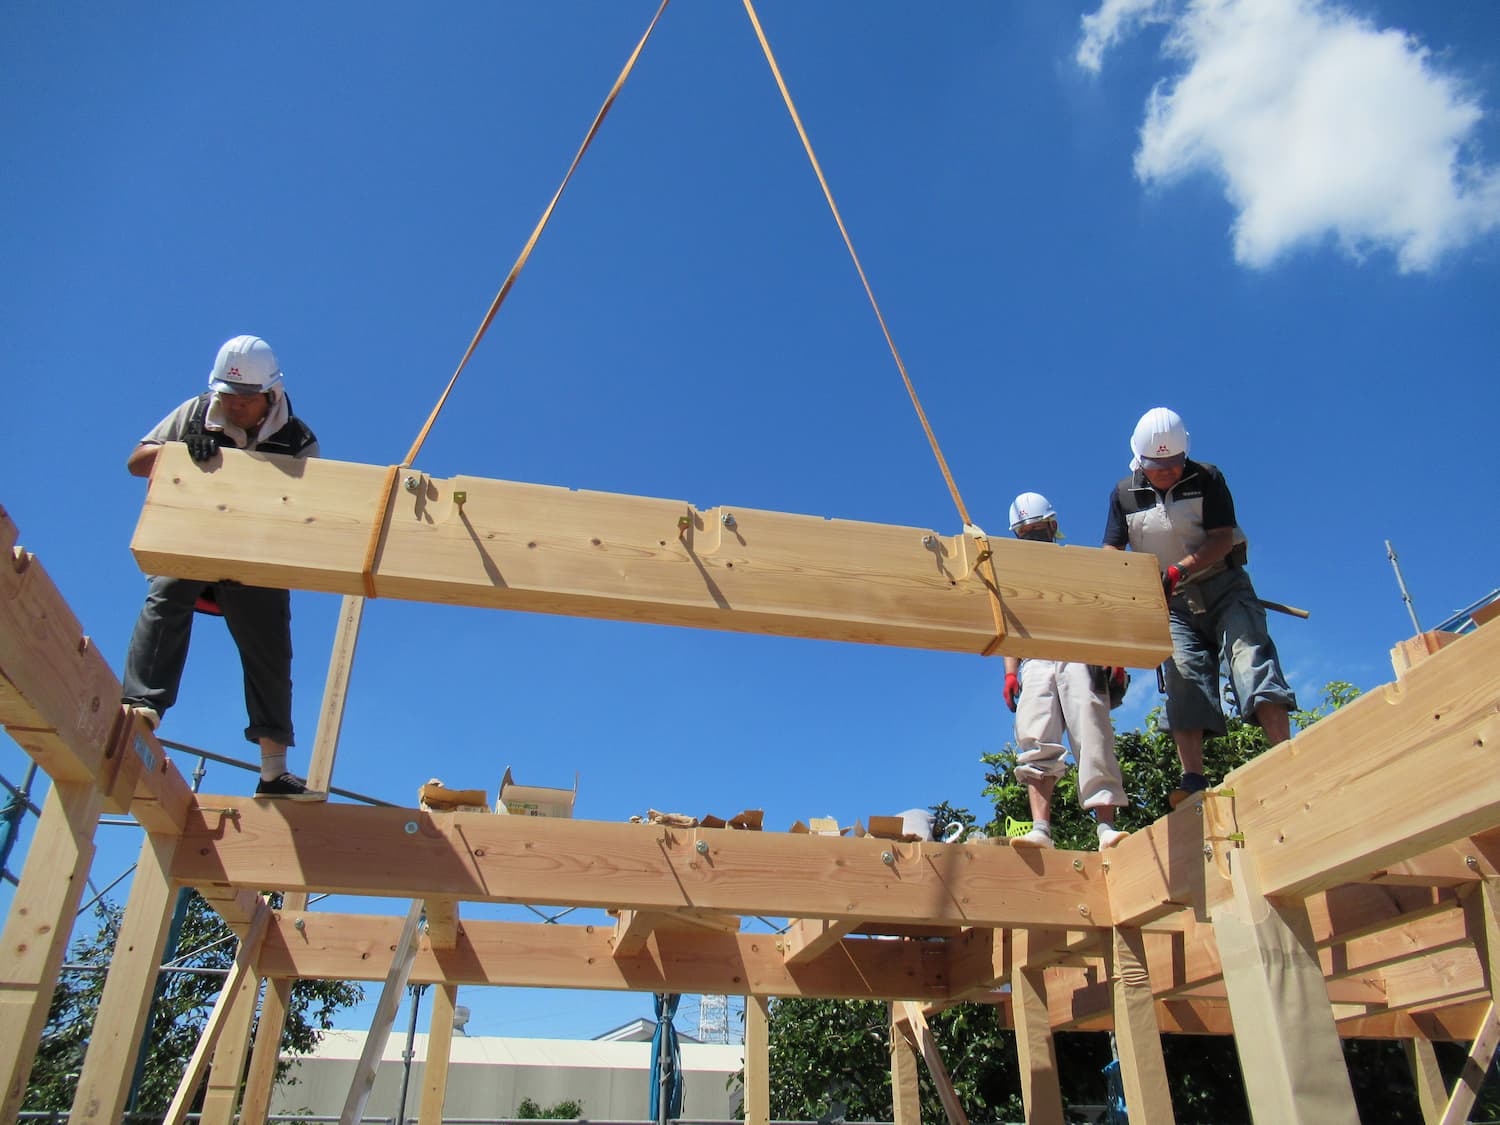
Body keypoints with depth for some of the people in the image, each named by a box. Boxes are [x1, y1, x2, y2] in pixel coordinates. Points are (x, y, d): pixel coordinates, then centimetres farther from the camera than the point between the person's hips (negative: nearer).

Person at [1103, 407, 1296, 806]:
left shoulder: (1206, 479, -4)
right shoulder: (1124, 493, 5)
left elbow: (1223, 538, -12)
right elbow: (1112, 552, 3)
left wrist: (1178, 571, -27)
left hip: (1224, 586, -2)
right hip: (1173, 603, 2)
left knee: (1251, 658, -18)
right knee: (1183, 676, -11)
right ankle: (1193, 781, -19)